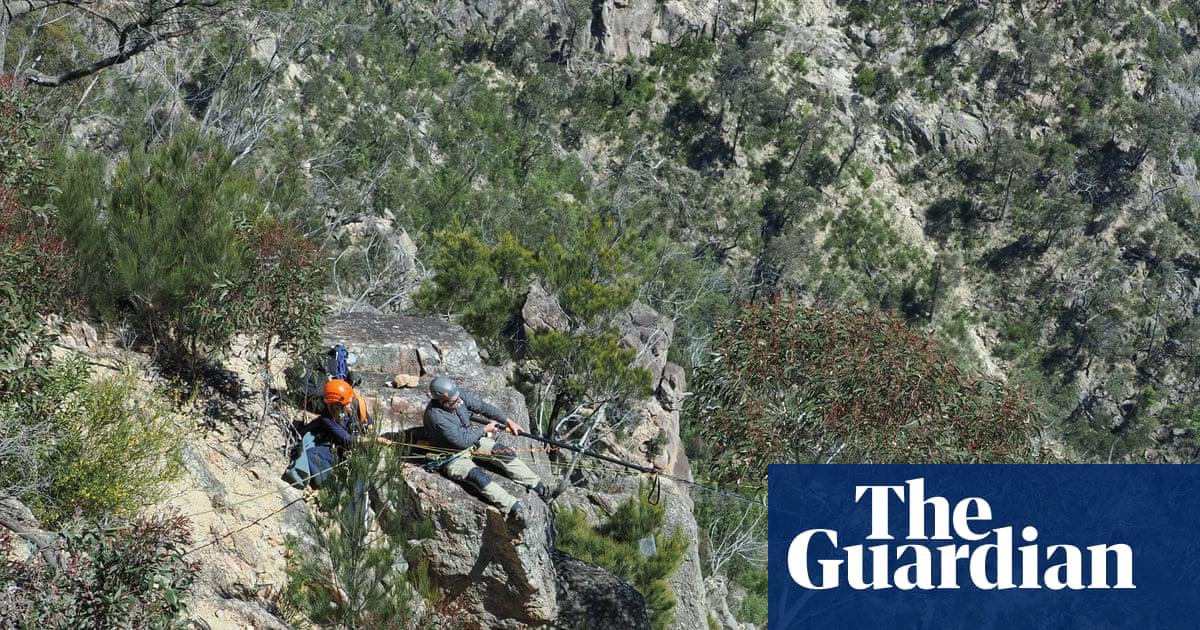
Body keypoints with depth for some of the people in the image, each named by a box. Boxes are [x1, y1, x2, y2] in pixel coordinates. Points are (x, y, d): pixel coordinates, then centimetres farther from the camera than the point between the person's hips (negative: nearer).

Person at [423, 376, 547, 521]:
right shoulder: (436, 416, -34)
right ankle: (514, 508, -34)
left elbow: (482, 406, -1)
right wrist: (485, 430, -14)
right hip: (452, 456, -7)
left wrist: (508, 421, -6)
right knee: (479, 477, -29)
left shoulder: (458, 394, -14)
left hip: (470, 439, 7)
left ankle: (539, 487, 2)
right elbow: (462, 441, -28)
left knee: (506, 454, -5)